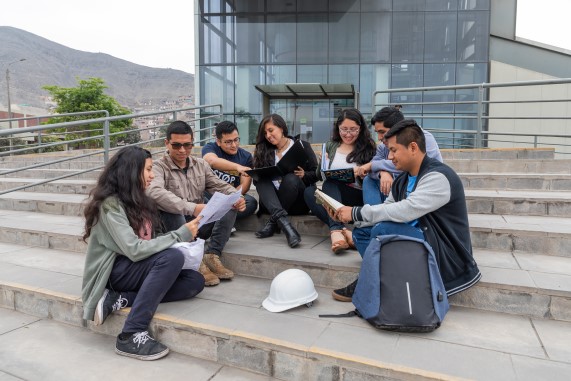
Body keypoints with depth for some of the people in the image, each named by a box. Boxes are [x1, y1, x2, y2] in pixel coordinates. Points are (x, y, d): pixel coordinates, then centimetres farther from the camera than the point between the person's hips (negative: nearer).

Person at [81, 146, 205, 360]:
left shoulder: (136, 200, 9)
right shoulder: (110, 205, -17)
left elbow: (146, 242, 6)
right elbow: (134, 250, -26)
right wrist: (180, 235, -21)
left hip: (137, 267, 8)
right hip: (114, 272, -8)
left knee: (195, 281, -11)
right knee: (173, 257, -32)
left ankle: (117, 300, -15)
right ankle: (131, 336, -28)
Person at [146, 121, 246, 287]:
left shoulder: (201, 164, 11)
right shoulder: (158, 167, -8)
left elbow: (220, 186, 5)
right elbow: (155, 193, -29)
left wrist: (237, 198, -20)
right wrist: (191, 208, -43)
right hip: (173, 226, -5)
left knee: (231, 203, -13)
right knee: (168, 208, -35)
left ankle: (211, 256, -21)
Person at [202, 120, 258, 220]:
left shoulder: (246, 156, 3)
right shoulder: (210, 148, -3)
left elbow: (244, 185, -4)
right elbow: (213, 161, -29)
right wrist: (237, 167, -46)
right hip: (209, 194, -2)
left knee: (251, 202, -29)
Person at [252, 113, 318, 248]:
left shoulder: (302, 146, 8)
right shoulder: (264, 150, 14)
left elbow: (316, 174, 3)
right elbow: (258, 178, 6)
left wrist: (304, 175, -18)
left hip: (297, 203, -2)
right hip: (273, 201, 3)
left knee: (291, 179, -32)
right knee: (260, 179, -26)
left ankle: (273, 222, -27)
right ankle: (283, 221, -46)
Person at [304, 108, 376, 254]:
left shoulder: (368, 148, 6)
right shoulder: (330, 146, 14)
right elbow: (319, 175, 14)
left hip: (358, 197, -3)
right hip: (332, 198, 3)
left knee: (330, 183, -29)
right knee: (309, 192, -27)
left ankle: (336, 231, -46)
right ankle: (343, 231, -44)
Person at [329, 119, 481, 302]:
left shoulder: (438, 177, -19)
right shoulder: (403, 180, 8)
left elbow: (405, 211, -31)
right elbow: (386, 209, 9)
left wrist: (356, 212, -24)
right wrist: (348, 215, -4)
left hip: (445, 254, -9)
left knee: (383, 230, -28)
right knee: (361, 230, 4)